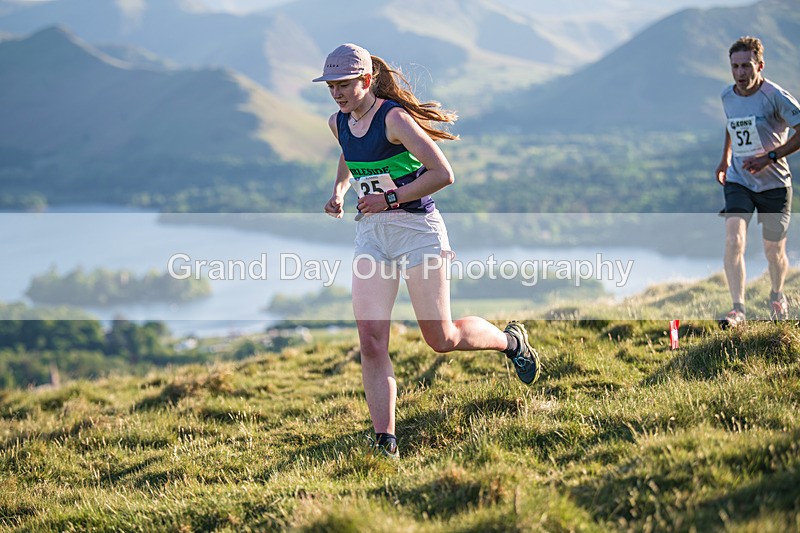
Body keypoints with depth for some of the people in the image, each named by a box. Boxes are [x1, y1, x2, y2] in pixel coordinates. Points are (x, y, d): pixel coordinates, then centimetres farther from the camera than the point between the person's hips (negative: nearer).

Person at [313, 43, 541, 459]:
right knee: (371, 341, -9)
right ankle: (384, 441, -7)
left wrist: (390, 198, -20)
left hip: (417, 228, -6)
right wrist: (339, 191, 12)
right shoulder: (338, 123, 6)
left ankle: (511, 340, 31)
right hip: (370, 234, 6)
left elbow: (443, 173, -20)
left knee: (441, 339, 1)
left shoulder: (394, 118, -16)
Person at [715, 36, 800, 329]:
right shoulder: (727, 95, 2)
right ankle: (738, 308, -18)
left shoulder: (775, 96, -16)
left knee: (774, 249, 8)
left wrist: (770, 156, -24)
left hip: (773, 183, -3)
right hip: (738, 181, 3)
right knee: (733, 240, -18)